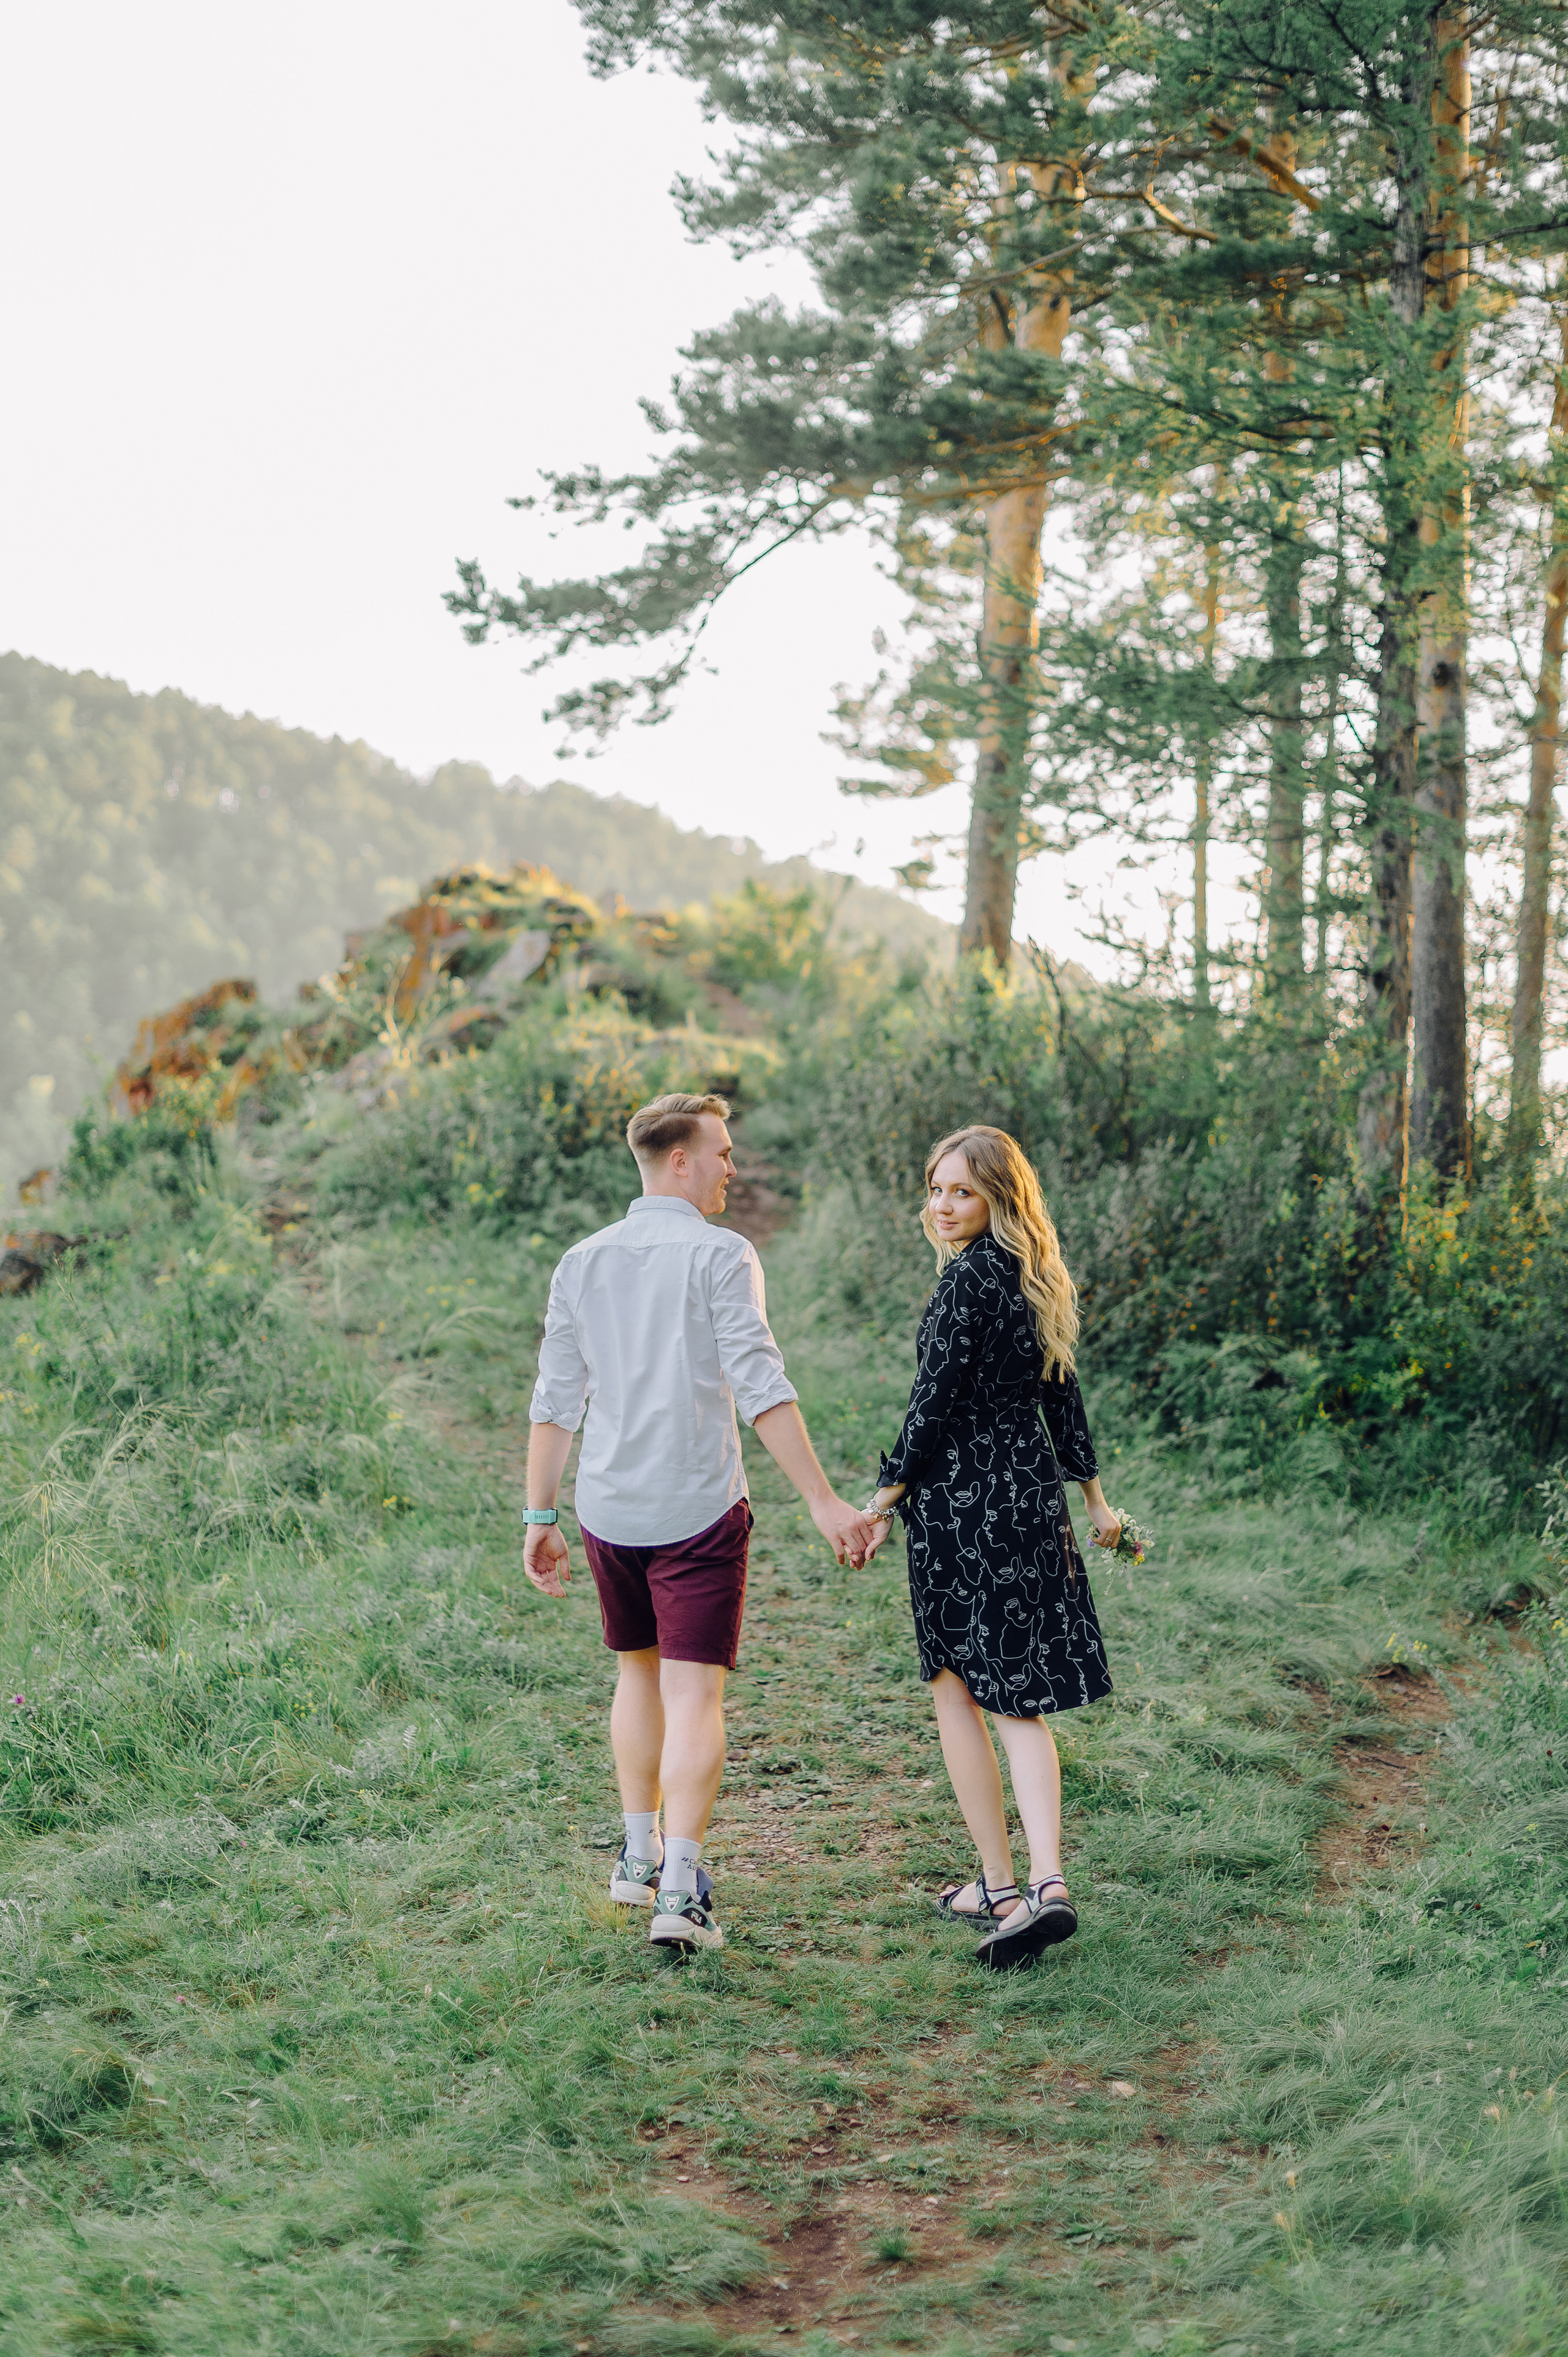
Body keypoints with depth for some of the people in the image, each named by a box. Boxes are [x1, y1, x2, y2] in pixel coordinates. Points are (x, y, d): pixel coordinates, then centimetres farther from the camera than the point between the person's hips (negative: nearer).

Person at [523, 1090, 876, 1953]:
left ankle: (639, 1856, 30)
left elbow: (553, 1403, 10)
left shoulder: (582, 1262, 8)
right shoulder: (720, 1255, -9)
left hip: (607, 1510, 5)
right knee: (693, 1694, -4)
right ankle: (678, 1890, -12)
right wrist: (825, 1503, -16)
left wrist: (541, 1518, 17)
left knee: (639, 1672, 23)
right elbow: (760, 1389, -16)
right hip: (696, 1508, -5)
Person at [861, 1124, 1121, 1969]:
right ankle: (1045, 1884, -7)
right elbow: (1061, 1392, 17)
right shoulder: (1036, 1277, 11)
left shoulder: (968, 1277, -15)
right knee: (1020, 1701, 7)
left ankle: (999, 1884, 8)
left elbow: (936, 1402, -16)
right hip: (1031, 1490, 8)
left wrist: (886, 1497, -9)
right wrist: (1092, 1491, 24)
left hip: (962, 1495, -8)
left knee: (956, 1688, 6)